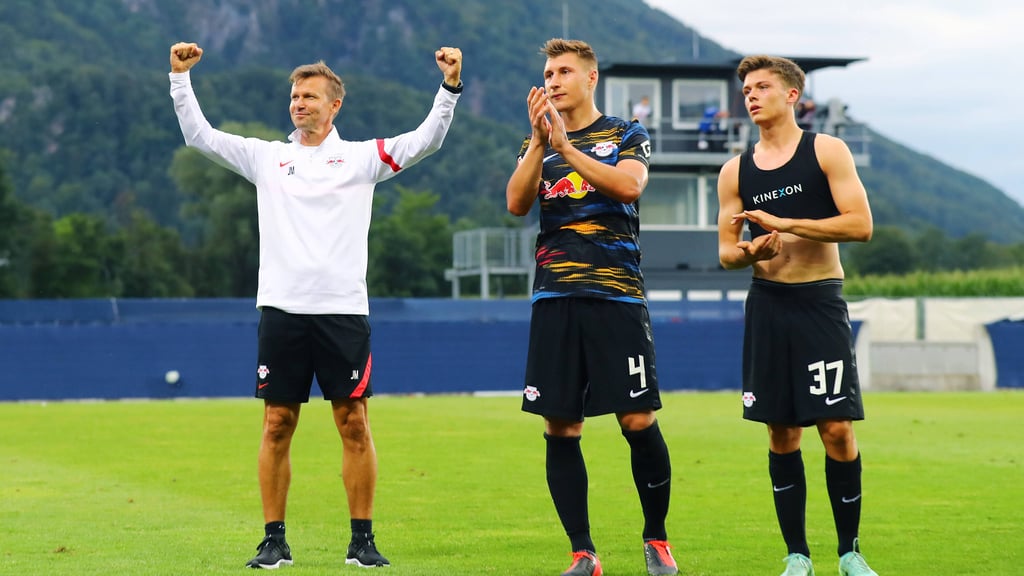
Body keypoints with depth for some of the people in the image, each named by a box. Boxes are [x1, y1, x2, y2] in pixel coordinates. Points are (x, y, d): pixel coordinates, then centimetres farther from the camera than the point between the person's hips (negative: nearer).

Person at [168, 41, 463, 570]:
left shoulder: (361, 157, 6)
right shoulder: (266, 157, 12)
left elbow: (425, 140, -1)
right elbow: (199, 135, 10)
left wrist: (450, 86, -13)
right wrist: (180, 77, 1)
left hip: (343, 310, -2)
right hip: (281, 308, 2)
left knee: (354, 424, 0)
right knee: (277, 426, 2)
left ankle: (362, 540, 7)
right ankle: (274, 540, 9)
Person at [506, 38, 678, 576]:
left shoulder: (626, 135, 7)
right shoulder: (536, 144, 16)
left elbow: (630, 185, -14)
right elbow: (516, 203, -1)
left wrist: (566, 146, -15)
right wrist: (540, 143, -12)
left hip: (616, 295, -3)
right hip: (554, 298, 3)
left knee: (638, 421, -8)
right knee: (559, 429, -1)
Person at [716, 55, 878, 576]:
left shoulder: (826, 151, -2)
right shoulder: (736, 171, 9)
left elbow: (860, 224, -11)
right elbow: (726, 250, 12)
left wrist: (785, 224, -17)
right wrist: (749, 252, -12)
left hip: (820, 302, -3)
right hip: (766, 304, 3)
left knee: (837, 429, -7)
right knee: (781, 433, 3)